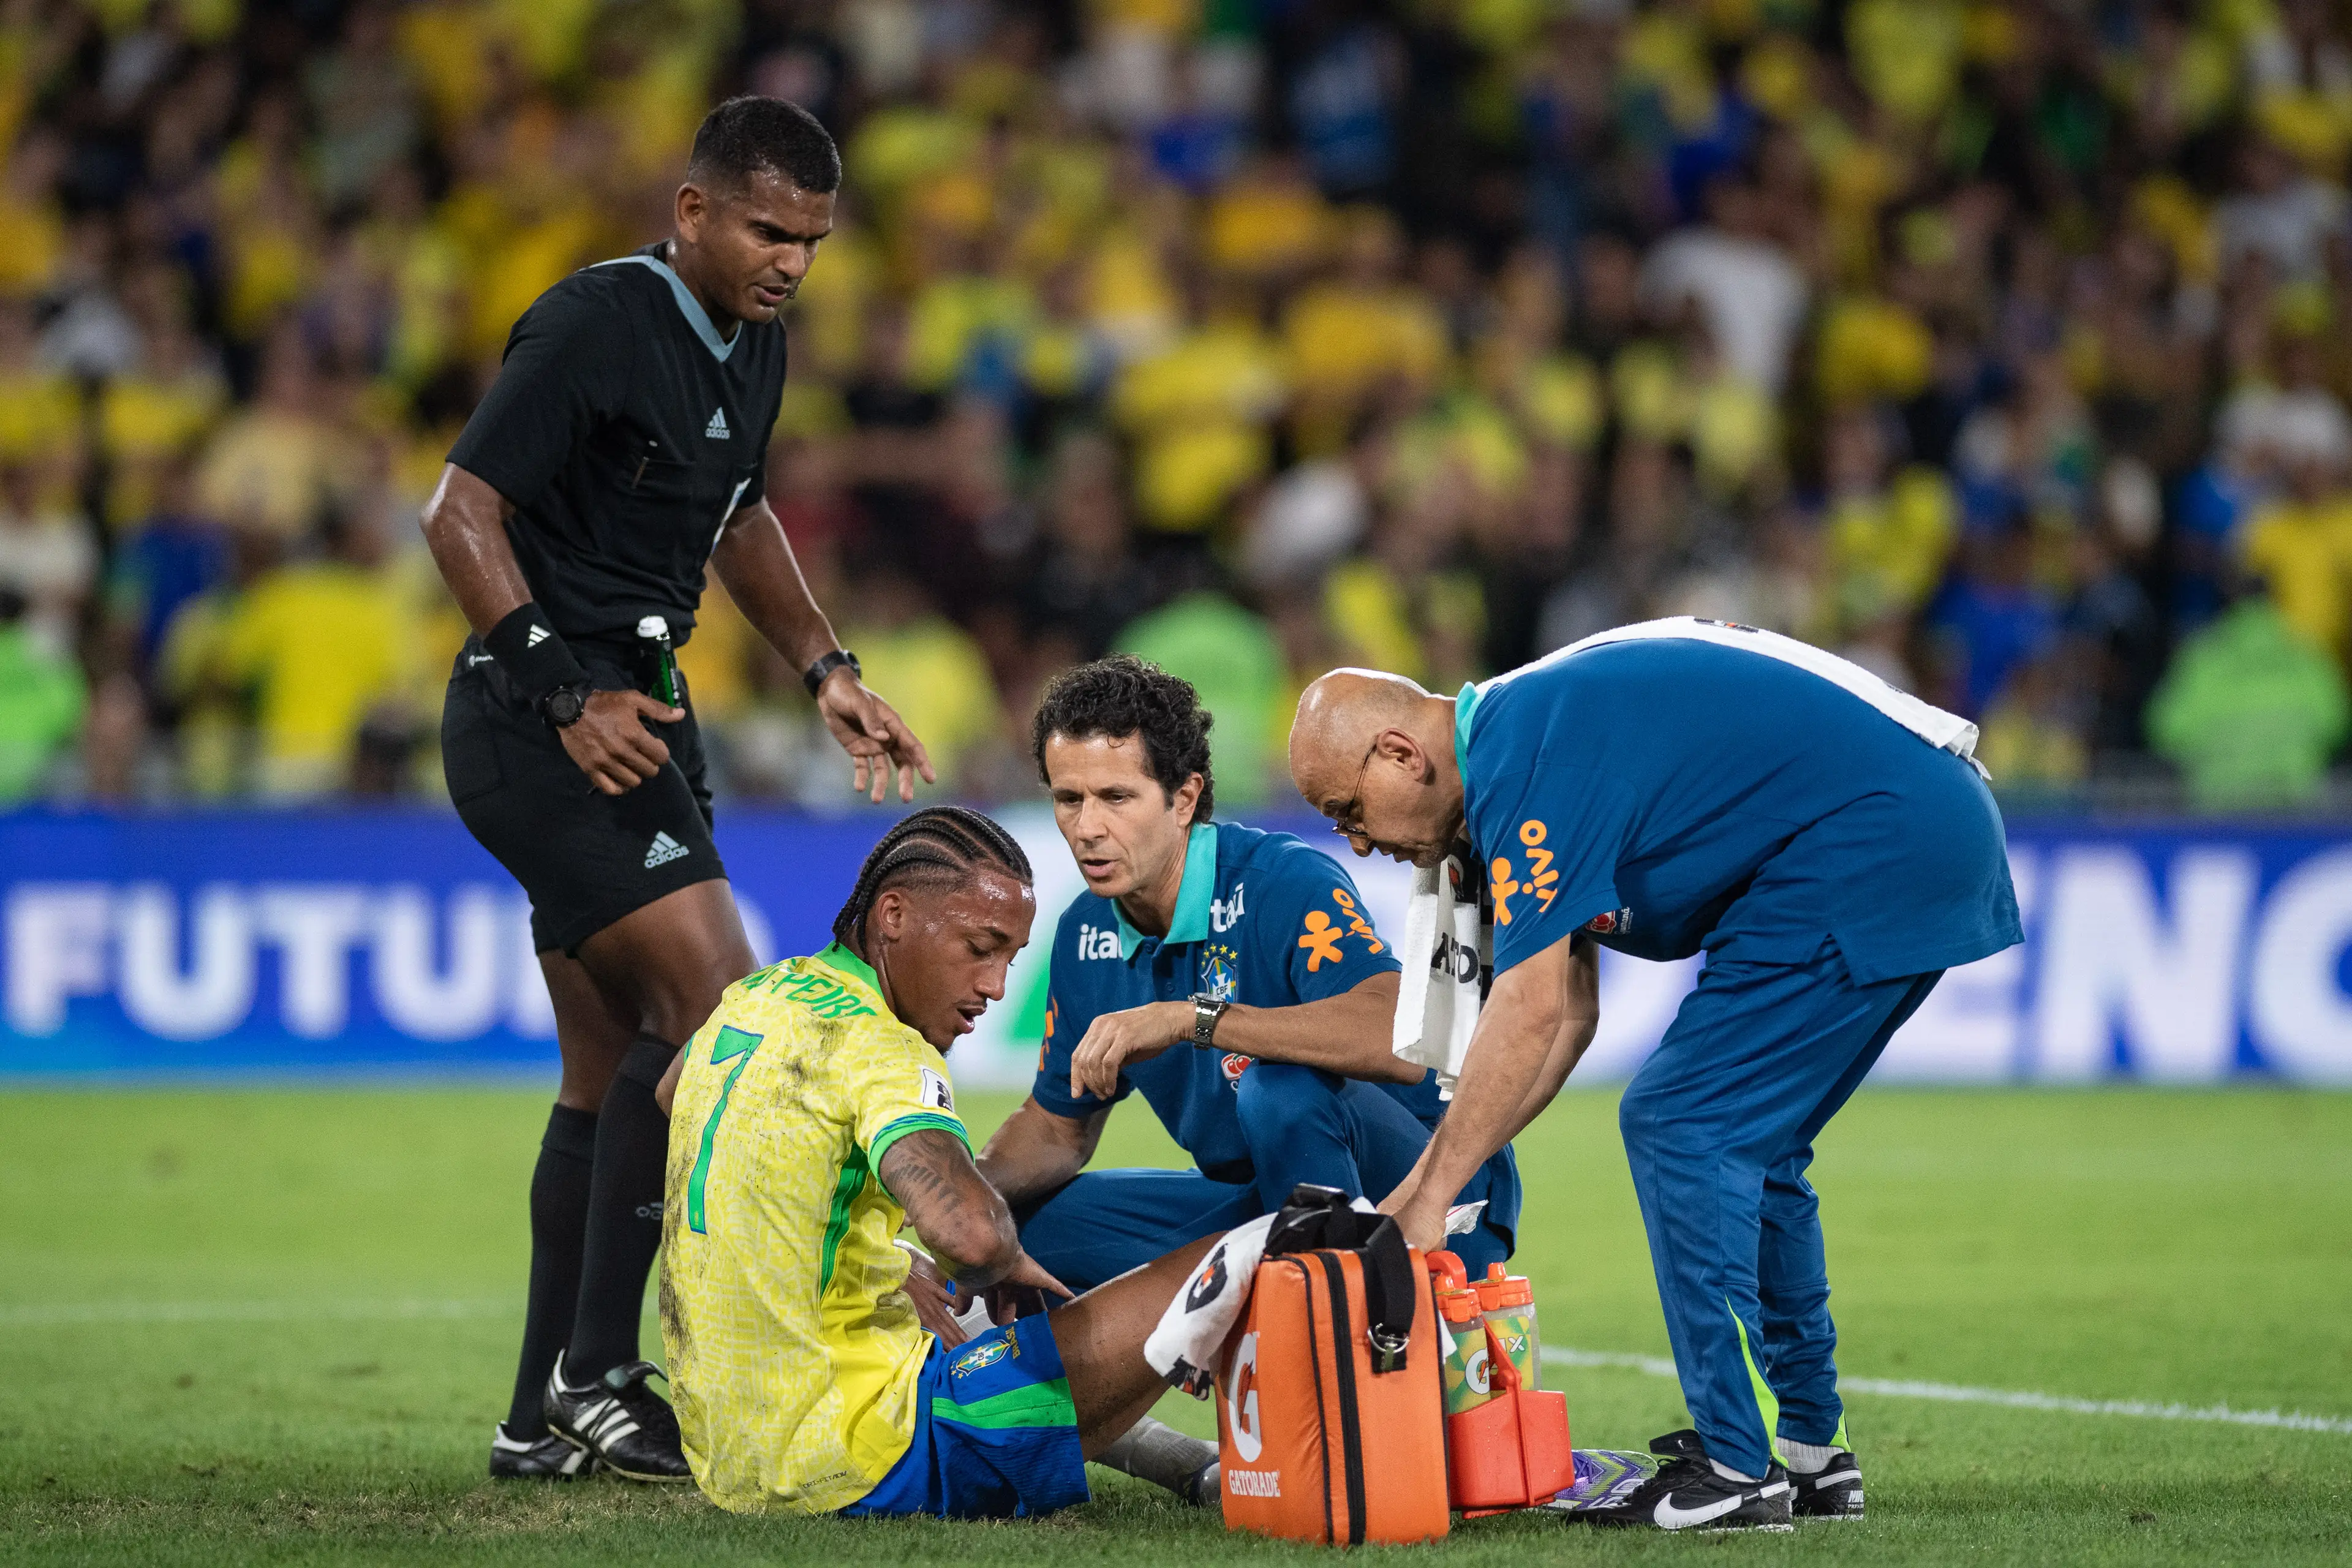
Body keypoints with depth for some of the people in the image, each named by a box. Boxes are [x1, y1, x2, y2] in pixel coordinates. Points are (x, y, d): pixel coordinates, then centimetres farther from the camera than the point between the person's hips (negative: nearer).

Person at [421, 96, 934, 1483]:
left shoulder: (754, 347, 12)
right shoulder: (595, 325, -16)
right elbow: (462, 512, -18)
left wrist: (828, 670, 19)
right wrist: (566, 691, -24)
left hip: (634, 712, 10)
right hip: (541, 722, -10)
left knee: (615, 1072, 10)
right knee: (718, 1006, -18)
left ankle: (545, 1416, 16)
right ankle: (596, 1380, -13)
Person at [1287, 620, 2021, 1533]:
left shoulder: (1527, 756, -15)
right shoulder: (1523, 736, 17)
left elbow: (1530, 1009, -18)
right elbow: (1568, 1013, 19)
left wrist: (1429, 1197, -13)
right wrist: (1427, 1182, 15)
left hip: (1872, 847, -11)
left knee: (1680, 1125, -9)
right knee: (1744, 1149, 16)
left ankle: (1737, 1471, -9)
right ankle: (1811, 1454, 20)